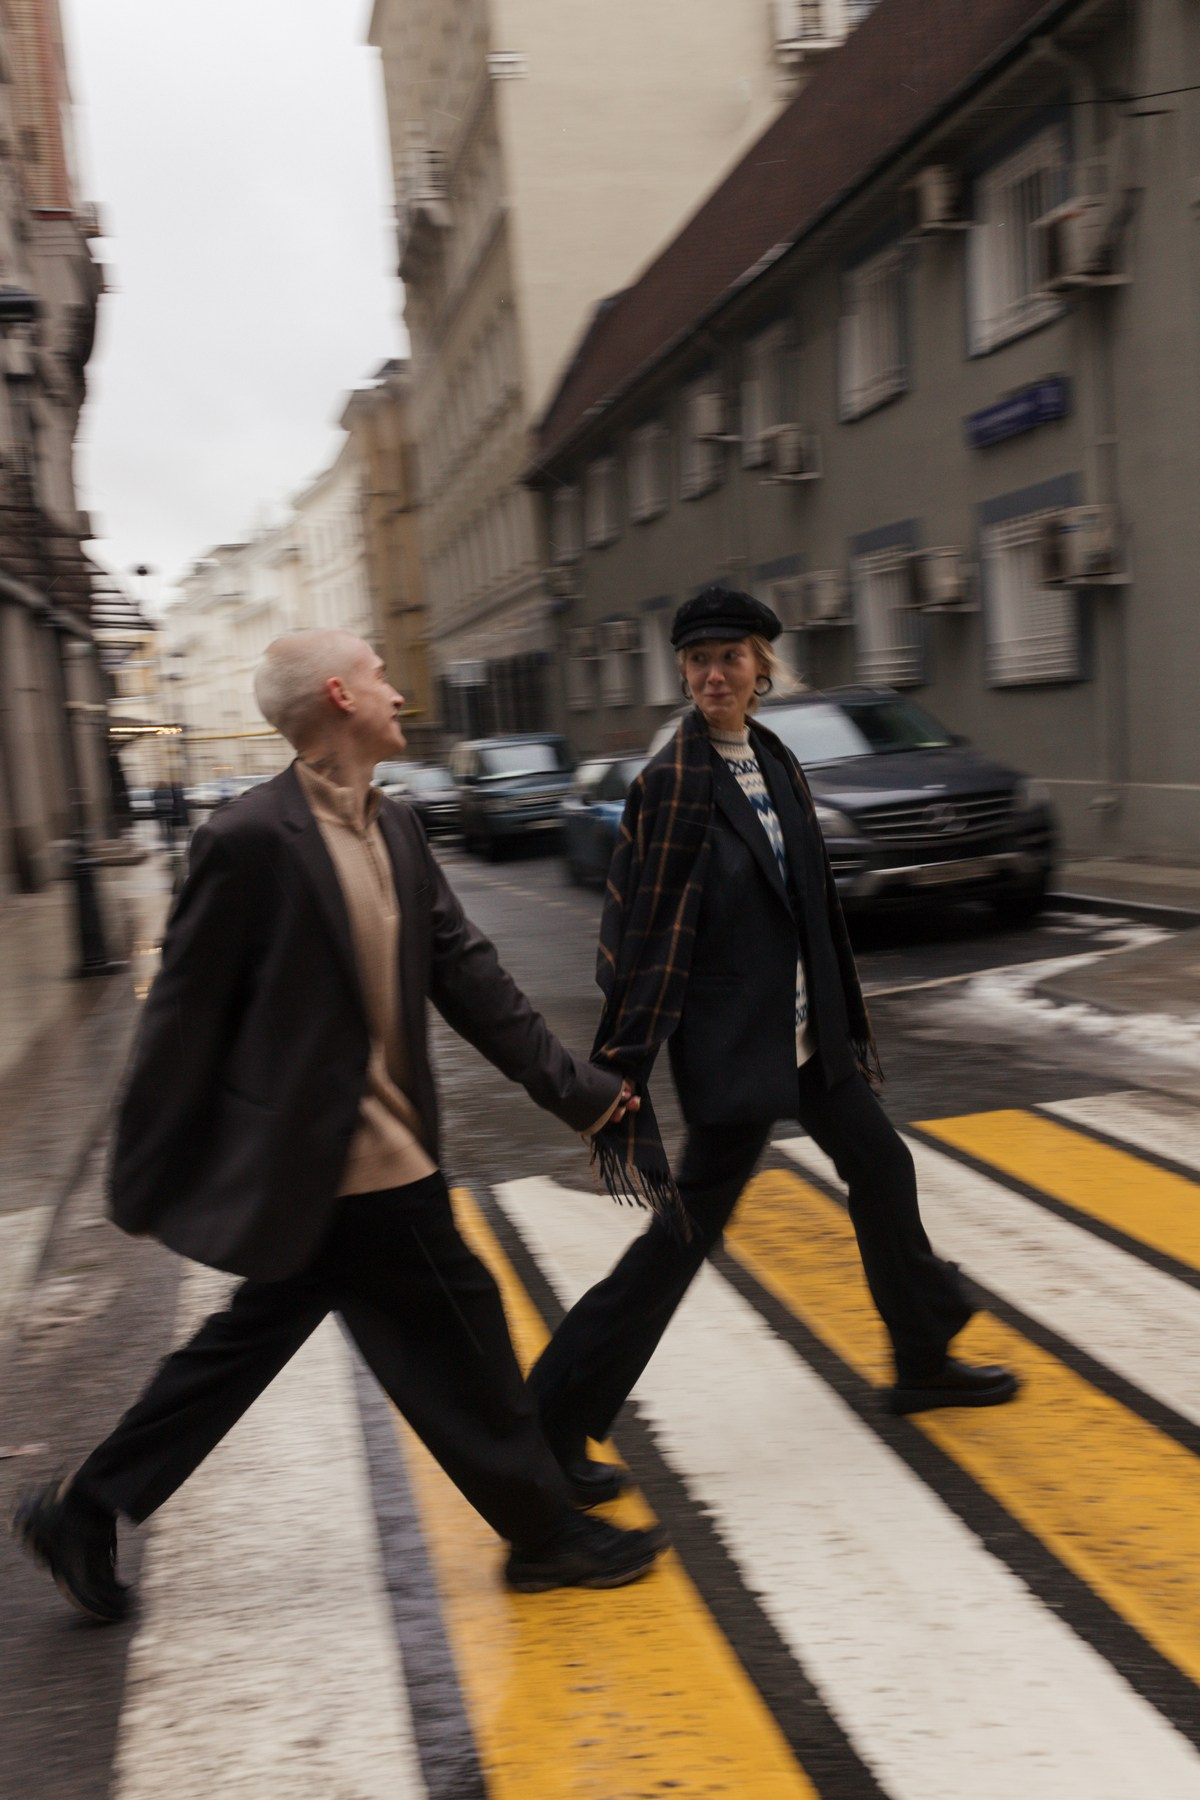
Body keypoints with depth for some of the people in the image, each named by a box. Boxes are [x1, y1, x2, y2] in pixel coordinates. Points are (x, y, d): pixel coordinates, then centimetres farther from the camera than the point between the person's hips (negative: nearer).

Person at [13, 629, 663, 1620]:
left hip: (373, 1151, 9)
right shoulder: (253, 838, -19)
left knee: (254, 1338, 19)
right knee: (456, 1329, 4)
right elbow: (187, 1014, -15)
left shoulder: (395, 828, 7)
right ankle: (546, 1531, 25)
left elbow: (464, 969, 8)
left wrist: (573, 1085, 5)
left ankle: (86, 1509, 35)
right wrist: (148, 1180, -10)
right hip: (347, 1167, -9)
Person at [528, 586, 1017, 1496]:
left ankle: (925, 1361, 41)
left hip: (804, 1030, 9)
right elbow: (645, 933, -20)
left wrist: (844, 1015, 16)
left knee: (882, 1166, 19)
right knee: (690, 1226, -3)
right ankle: (554, 1417, 10)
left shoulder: (774, 760, 6)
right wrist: (625, 1072, -21)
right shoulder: (673, 782, -17)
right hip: (732, 1040, -8)